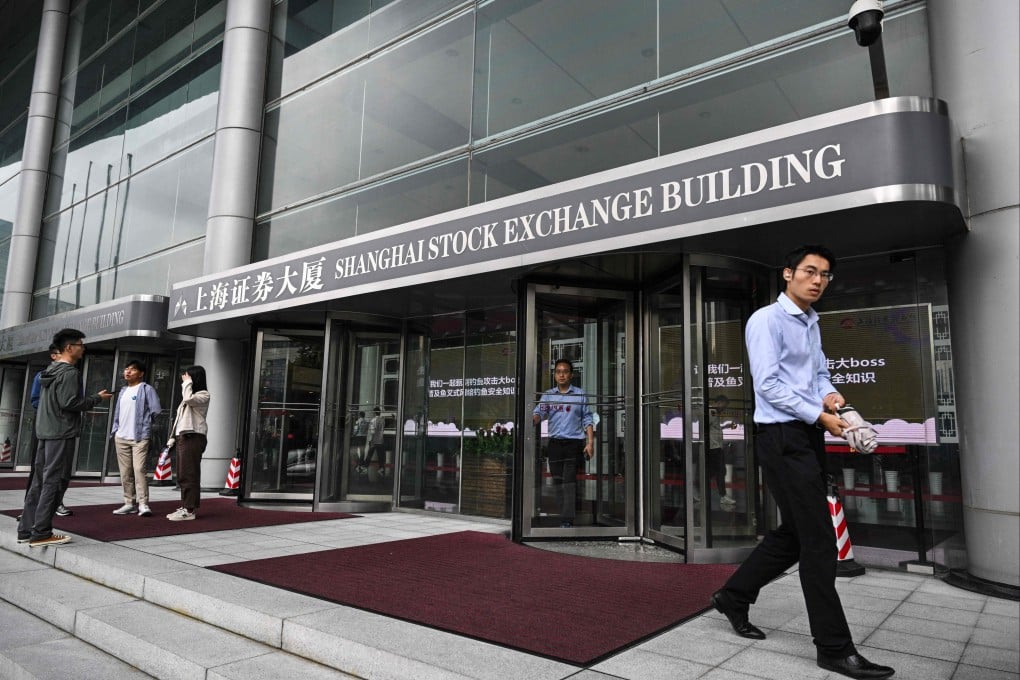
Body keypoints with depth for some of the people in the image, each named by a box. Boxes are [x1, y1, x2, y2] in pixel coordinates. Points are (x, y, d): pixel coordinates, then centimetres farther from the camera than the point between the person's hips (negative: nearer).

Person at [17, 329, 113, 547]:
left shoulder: (50, 370, 16)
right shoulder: (70, 372, -13)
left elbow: (47, 401, 21)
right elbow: (69, 403, -19)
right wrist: (97, 398, -7)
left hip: (44, 432, 9)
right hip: (62, 433, -9)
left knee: (39, 481, 11)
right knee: (53, 482, -6)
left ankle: (26, 530, 15)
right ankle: (40, 533, -4)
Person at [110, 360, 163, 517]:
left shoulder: (147, 389, -3)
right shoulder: (123, 391, 18)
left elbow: (156, 411, -8)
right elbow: (117, 413, 22)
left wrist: (145, 426, -2)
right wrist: (115, 431, 13)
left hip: (140, 437, -7)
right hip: (121, 438, 7)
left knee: (139, 469, -14)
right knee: (125, 473, 9)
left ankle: (143, 504, -12)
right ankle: (129, 503, 16)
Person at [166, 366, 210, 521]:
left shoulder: (203, 394, -2)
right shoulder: (190, 395, 26)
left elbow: (188, 399, -23)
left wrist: (187, 383, -7)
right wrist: (173, 437, 18)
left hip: (193, 437, -10)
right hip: (183, 437, 10)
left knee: (189, 474, -11)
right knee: (182, 475, 9)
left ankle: (190, 510, -11)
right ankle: (184, 507, 13)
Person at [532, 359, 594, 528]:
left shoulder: (580, 394, 5)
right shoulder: (548, 395, 9)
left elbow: (587, 419, 6)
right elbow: (539, 412, -4)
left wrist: (590, 442, -3)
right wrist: (533, 419, -27)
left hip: (574, 443, -3)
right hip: (555, 443, 3)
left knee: (569, 481, -11)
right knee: (558, 481, 7)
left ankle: (567, 520, -13)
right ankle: (565, 517, 17)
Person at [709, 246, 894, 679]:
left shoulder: (812, 323, 16)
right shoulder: (766, 320, -10)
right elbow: (769, 385, -16)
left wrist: (829, 394, -1)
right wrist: (819, 415, -15)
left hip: (808, 436, 9)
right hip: (782, 437, -9)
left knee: (795, 534, 15)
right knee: (818, 540, -4)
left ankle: (733, 596, 31)